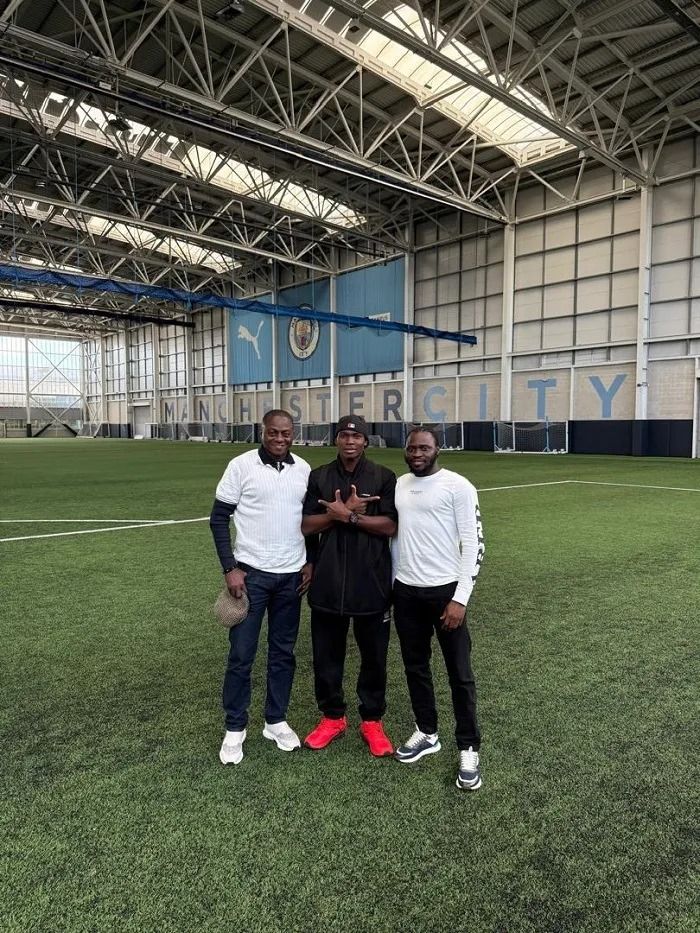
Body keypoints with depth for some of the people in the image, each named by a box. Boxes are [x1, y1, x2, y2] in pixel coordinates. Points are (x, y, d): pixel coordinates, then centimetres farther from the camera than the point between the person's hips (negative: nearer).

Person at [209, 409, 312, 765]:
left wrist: (310, 562, 6)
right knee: (241, 654, 3)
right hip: (251, 573, -3)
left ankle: (276, 720, 28)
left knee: (283, 652, 12)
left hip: (291, 575, 4)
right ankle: (234, 728, 20)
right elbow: (219, 518, -6)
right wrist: (230, 568, -11)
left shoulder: (304, 469, 4)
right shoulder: (241, 465, -8)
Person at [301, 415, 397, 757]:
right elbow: (308, 526, -1)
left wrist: (347, 515, -16)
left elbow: (389, 526, -10)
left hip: (371, 582, -2)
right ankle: (332, 716, 33)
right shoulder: (318, 478, 4)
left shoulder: (384, 478, -2)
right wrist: (344, 512, -14)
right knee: (326, 654, 13)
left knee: (374, 656, 11)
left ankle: (372, 720, 30)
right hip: (327, 582, 2)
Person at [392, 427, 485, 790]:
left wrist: (460, 598, -15)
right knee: (415, 666, 16)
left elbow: (473, 544, -11)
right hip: (405, 591, 5)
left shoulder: (458, 486, -9)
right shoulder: (397, 486, 8)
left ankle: (468, 749, 20)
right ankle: (427, 733, 35)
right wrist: (388, 586, 12)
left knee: (460, 673, 5)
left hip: (444, 590, -5)